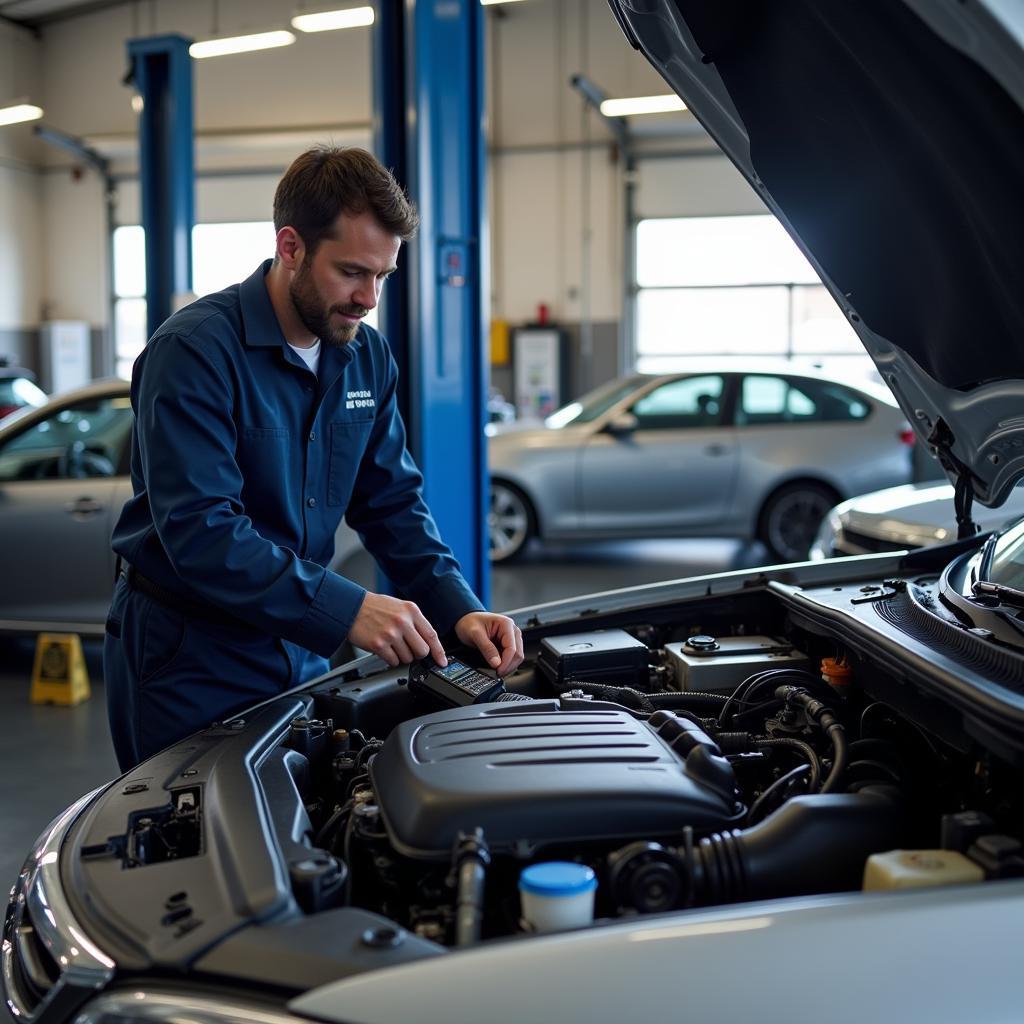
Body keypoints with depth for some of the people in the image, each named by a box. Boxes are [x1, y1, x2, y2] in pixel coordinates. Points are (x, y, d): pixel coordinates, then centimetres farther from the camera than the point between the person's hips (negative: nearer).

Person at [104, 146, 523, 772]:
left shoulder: (367, 357, 2)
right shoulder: (195, 351, -21)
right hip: (189, 656, -6)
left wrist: (458, 609, -11)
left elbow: (394, 503, 5)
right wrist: (345, 610, -34)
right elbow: (200, 533, -29)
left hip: (298, 648, 6)